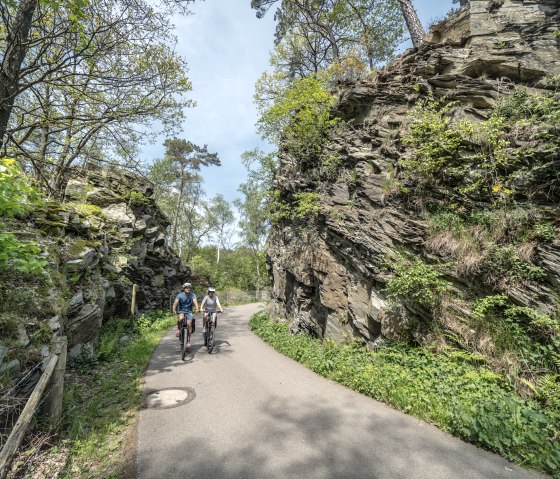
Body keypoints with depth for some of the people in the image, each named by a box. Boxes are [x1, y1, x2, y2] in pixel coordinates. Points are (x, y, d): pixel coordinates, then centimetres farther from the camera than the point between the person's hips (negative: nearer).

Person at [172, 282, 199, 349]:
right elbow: (175, 303, -22)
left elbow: (195, 302, -23)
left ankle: (188, 341, -2)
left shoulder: (192, 295, -9)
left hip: (189, 311, 1)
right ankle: (178, 329, -3)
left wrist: (197, 309, -42)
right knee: (181, 318, -34)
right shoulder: (180, 295, -10)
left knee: (189, 324, -14)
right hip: (181, 311, -1)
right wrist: (174, 310, -40)